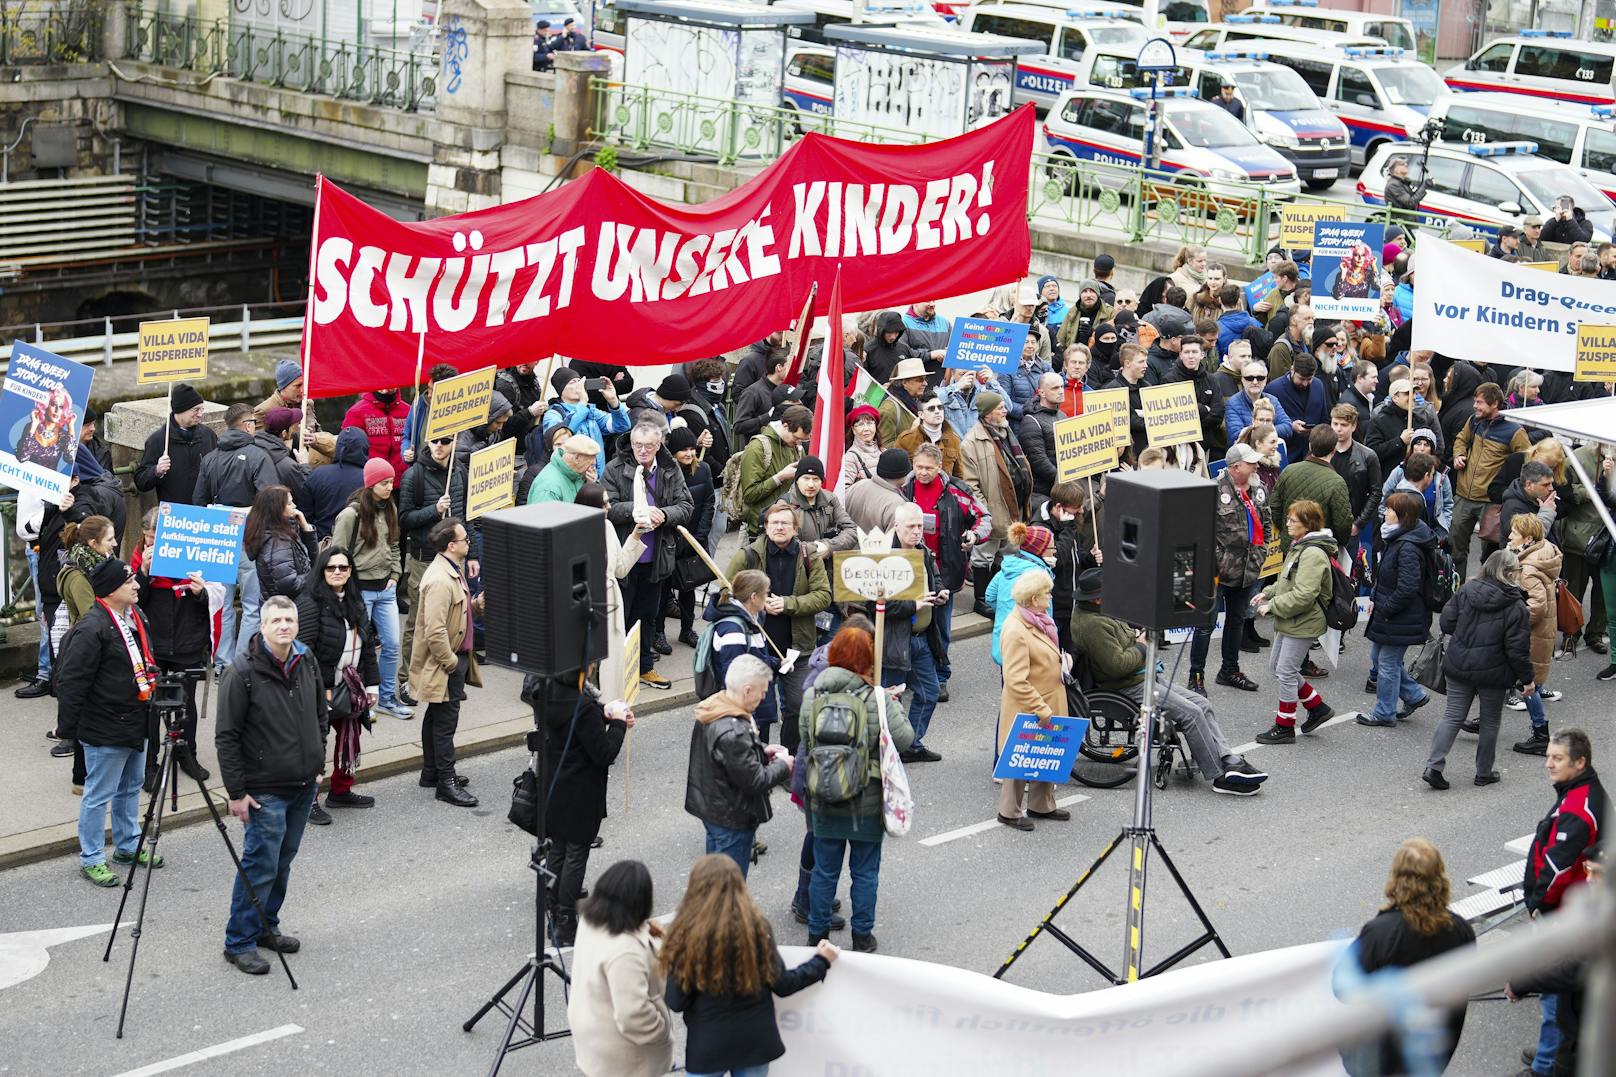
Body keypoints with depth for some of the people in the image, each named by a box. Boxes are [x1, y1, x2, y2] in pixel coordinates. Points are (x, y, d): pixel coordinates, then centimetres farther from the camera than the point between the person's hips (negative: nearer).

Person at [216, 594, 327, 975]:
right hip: (265, 789, -7)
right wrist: (237, 792, -14)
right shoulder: (242, 672, -16)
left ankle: (266, 927, 30)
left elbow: (321, 717, 19)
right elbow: (226, 737, -13)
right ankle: (239, 943, 4)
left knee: (283, 861, 15)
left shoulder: (307, 663, 4)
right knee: (261, 865, -5)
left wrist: (319, 765, 15)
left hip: (304, 785, 7)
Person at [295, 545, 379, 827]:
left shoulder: (356, 602, 11)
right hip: (320, 688, -7)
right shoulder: (310, 603, -14)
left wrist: (370, 684, 13)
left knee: (350, 737, 14)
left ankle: (341, 790, 31)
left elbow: (368, 644, 17)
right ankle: (309, 800, 8)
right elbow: (305, 650, -18)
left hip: (349, 687, 7)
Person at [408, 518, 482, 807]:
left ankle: (431, 772, 31)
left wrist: (475, 604, 5)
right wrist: (451, 663, -19)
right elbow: (435, 631, -28)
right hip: (445, 661, -11)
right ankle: (446, 782, 4)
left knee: (437, 717, 20)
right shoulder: (439, 580, -25)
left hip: (455, 657, 11)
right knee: (445, 721, -3)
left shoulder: (452, 571, 9)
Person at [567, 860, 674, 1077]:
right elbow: (633, 1015, -36)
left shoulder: (591, 920, -9)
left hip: (591, 1032, 9)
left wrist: (643, 931, -1)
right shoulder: (625, 951, -38)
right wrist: (662, 1029, -18)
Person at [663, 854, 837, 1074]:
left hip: (708, 1046, -3)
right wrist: (822, 961, 11)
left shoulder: (689, 935, -17)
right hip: (755, 1040, 3)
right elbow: (782, 985, -4)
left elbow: (677, 1002, -14)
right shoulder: (757, 926, -9)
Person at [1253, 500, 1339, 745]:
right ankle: (1317, 707, 28)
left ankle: (1285, 727, 10)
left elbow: (1304, 595, -28)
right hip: (1290, 622, 11)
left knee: (1286, 672, -2)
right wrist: (1268, 593, 8)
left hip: (1303, 624, -11)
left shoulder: (1313, 554, -23)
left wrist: (1272, 606, -20)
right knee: (1276, 667, 18)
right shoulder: (1299, 547, 11)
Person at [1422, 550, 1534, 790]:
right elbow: (1517, 649, -13)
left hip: (1458, 666, 3)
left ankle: (1434, 766, -2)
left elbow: (1446, 623, 0)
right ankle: (1484, 772, 23)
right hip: (1492, 672, -3)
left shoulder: (1466, 591, -3)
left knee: (1453, 716, 10)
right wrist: (1526, 678, -2)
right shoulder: (1516, 607, -14)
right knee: (1490, 722, 15)